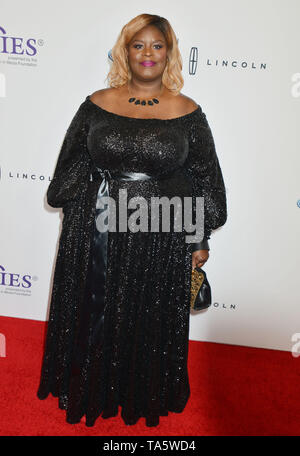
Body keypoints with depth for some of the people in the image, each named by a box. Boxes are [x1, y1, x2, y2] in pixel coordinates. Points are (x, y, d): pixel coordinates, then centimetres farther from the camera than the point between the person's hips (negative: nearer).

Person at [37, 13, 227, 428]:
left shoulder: (187, 112, -1)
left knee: (149, 317, 13)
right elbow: (72, 169, 8)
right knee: (94, 313, 15)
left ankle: (145, 395, 41)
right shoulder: (97, 104, 2)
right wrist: (74, 222, 9)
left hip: (161, 237, -1)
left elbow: (205, 179, 2)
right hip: (97, 234, 2)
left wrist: (201, 239, 1)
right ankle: (91, 389, 43)